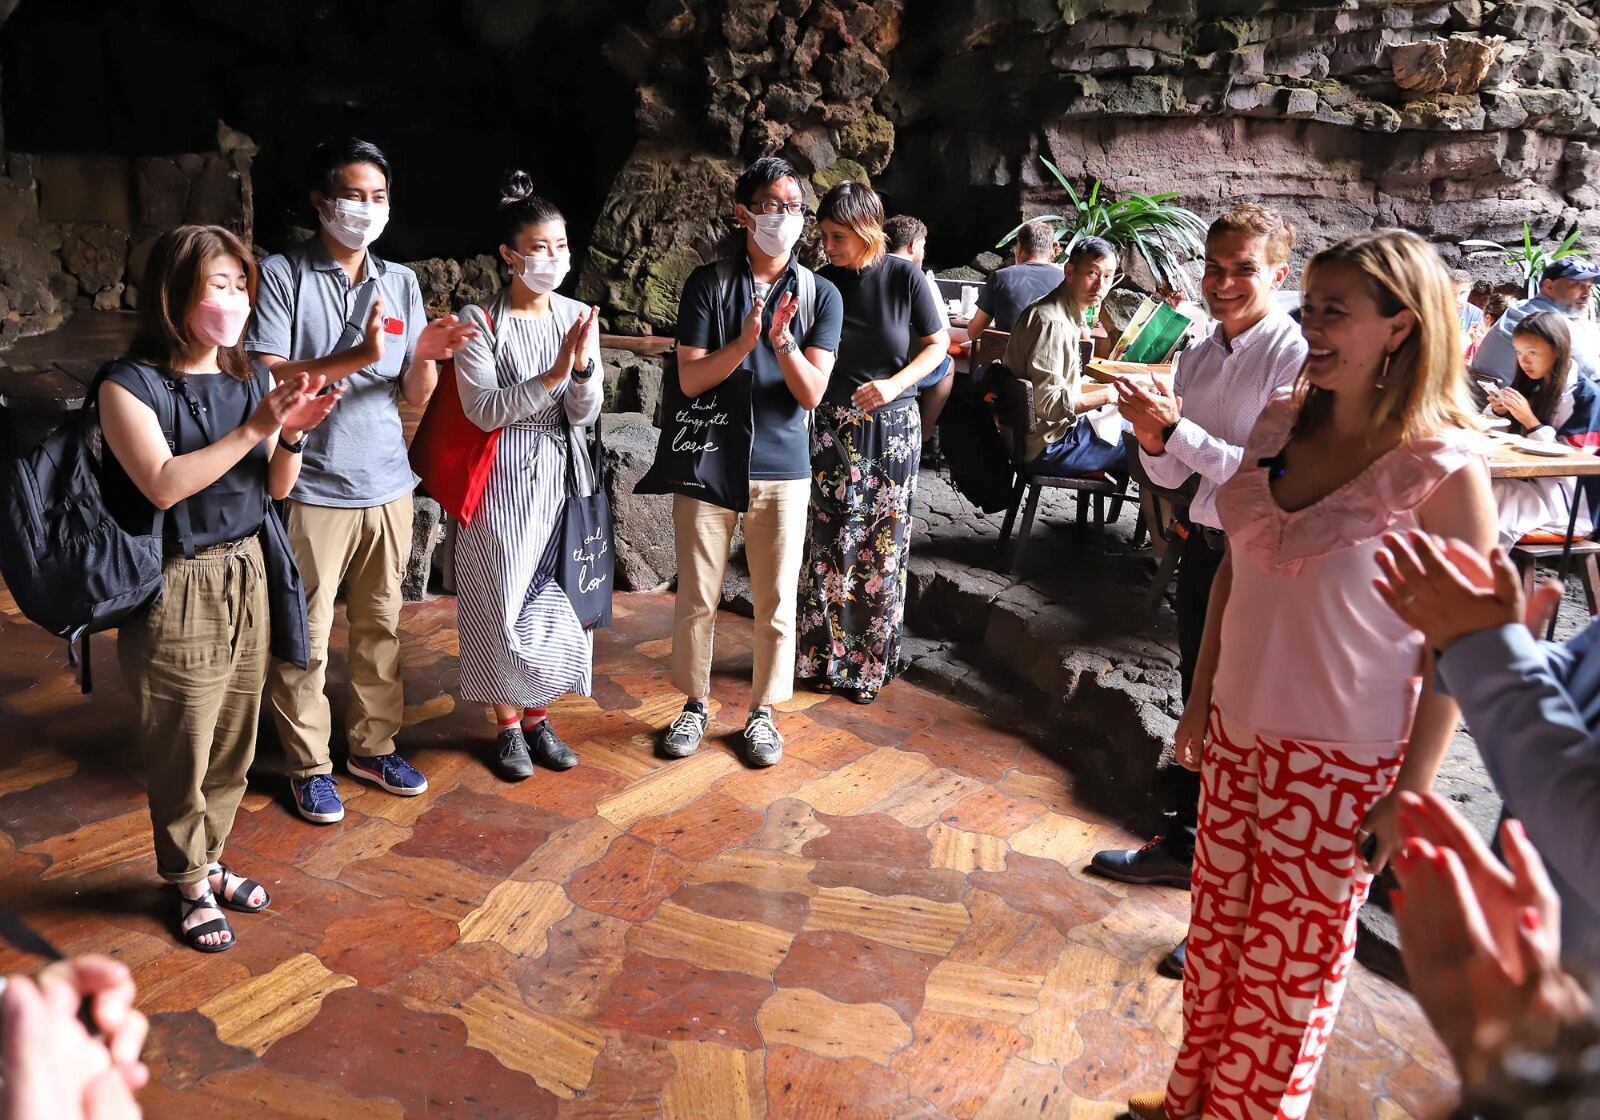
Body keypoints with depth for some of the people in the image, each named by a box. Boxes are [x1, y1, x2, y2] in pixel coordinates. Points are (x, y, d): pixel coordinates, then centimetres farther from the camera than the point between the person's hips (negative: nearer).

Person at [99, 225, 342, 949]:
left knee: (233, 745, 14)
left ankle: (208, 861, 36)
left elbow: (276, 488, 6)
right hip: (177, 590, -5)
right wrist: (254, 428, -26)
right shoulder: (131, 384, -12)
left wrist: (293, 435, -13)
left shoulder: (249, 380, 5)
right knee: (183, 753, 7)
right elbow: (164, 484, -23)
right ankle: (191, 886, 27)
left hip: (246, 574, 6)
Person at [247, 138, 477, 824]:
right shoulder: (282, 276, -5)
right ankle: (309, 765, 18)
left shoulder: (401, 283, 9)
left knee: (381, 625, 12)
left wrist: (425, 356, -14)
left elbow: (414, 398, 8)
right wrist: (354, 359, -26)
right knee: (306, 637, 3)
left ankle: (373, 747, 27)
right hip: (312, 487, -4)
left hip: (386, 484, 5)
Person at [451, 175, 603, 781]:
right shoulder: (479, 321, -9)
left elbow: (584, 413, -3)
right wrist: (554, 374, -25)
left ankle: (537, 717, 27)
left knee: (554, 598, 10)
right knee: (503, 602, 4)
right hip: (504, 480, -4)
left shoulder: (579, 317, 2)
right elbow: (485, 410, -16)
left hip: (561, 476, 4)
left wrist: (583, 366, -23)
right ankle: (507, 725, 21)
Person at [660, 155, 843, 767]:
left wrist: (783, 342, -24)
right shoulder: (708, 283, -3)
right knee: (697, 597, 9)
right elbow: (690, 379, -8)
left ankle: (763, 710, 26)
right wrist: (743, 343, -23)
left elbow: (812, 394, -6)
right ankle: (694, 704, 27)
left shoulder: (821, 295, 0)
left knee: (776, 603, 8)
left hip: (782, 469, 1)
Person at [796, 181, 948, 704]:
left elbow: (938, 343, -1)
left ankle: (871, 661, 20)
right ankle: (826, 656, 15)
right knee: (830, 545, 0)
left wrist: (895, 384, -14)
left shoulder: (904, 277, -7)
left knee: (883, 548, 6)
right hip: (833, 427, 1)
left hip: (893, 429, -1)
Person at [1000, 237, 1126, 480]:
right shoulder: (1053, 322, -22)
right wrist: (1108, 394, -17)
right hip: (1048, 444, -10)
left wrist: (1113, 388, 5)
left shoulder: (1067, 316, 10)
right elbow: (1048, 402, -27)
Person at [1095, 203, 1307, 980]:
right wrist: (1152, 441, -11)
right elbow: (1172, 477, 9)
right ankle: (1184, 844, 41)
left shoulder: (1295, 356, -15)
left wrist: (1178, 430, -22)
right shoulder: (1197, 357, 7)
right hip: (1203, 547, 7)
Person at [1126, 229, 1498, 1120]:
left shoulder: (1445, 470, -17)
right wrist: (1201, 700, 12)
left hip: (1342, 761, -5)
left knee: (1290, 962, 11)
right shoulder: (1280, 421, 0)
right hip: (1240, 732, 6)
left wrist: (1411, 793, -10)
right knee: (1216, 933, 19)